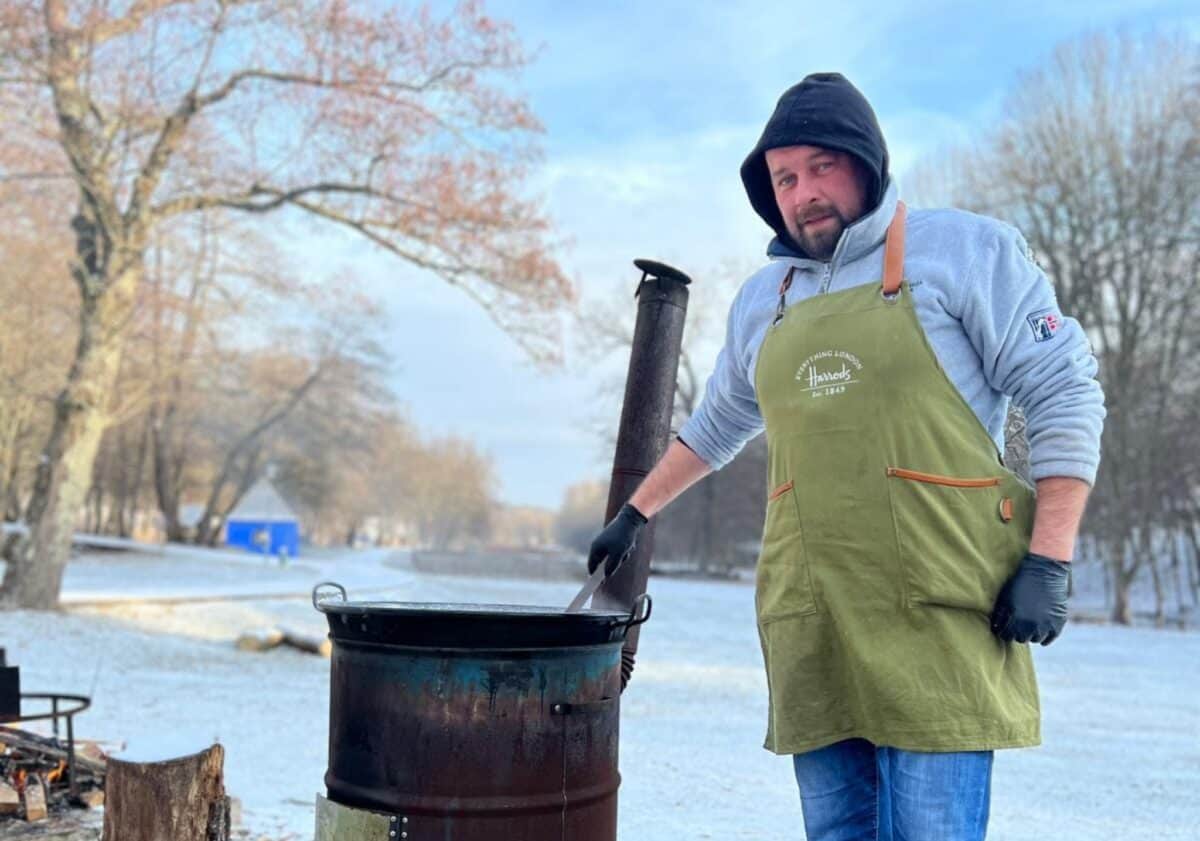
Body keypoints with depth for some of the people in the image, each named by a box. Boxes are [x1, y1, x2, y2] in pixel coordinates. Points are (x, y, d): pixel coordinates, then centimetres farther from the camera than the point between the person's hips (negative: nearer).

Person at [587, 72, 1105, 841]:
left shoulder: (967, 250, 1)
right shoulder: (761, 301, 17)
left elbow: (1066, 395, -2)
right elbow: (717, 425, 32)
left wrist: (1049, 560, -9)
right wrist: (637, 514, 34)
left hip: (938, 612, -5)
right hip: (811, 625, 5)